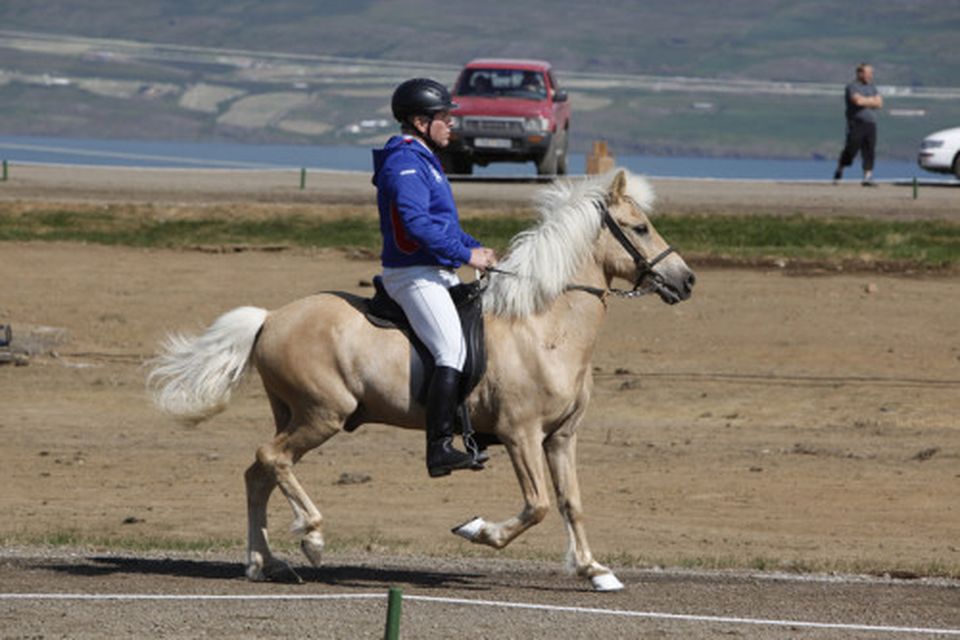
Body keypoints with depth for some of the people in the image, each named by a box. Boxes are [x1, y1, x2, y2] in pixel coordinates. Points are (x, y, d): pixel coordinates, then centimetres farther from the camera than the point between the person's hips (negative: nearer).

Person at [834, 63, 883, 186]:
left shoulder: (872, 88, 19)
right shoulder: (852, 87, -3)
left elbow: (879, 103, 8)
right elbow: (858, 100, -19)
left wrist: (865, 101, -5)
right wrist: (872, 101, -3)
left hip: (870, 123, 6)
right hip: (856, 124, -6)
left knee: (869, 152, -2)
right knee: (851, 150, -3)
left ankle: (868, 177, -2)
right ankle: (839, 172, 16)